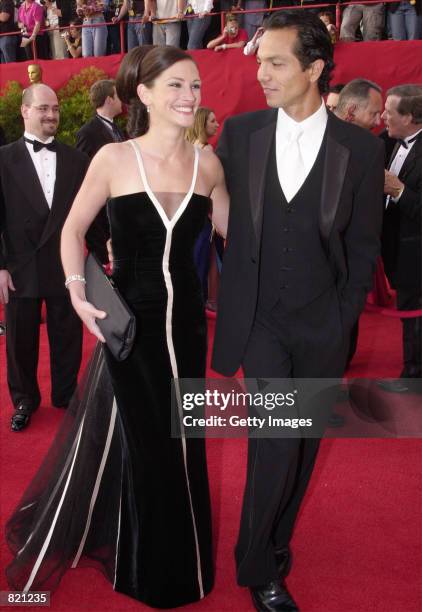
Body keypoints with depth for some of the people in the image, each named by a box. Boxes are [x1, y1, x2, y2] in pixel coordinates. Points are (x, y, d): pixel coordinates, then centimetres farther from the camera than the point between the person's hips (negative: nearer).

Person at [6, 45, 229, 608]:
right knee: (144, 440, 10)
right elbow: (73, 229, -1)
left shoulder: (206, 163, -2)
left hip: (186, 316, 3)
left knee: (183, 439, 14)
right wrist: (78, 290, -15)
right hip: (130, 316, -3)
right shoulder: (114, 159, -10)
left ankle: (182, 556, 40)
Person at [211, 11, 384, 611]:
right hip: (259, 319, -1)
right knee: (276, 442, -7)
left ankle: (275, 543, 36)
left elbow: (364, 244, 2)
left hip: (322, 326, 1)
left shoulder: (361, 148, -3)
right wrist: (233, 291, 5)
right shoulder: (240, 133, -1)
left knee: (302, 445, 13)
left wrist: (344, 316, -1)